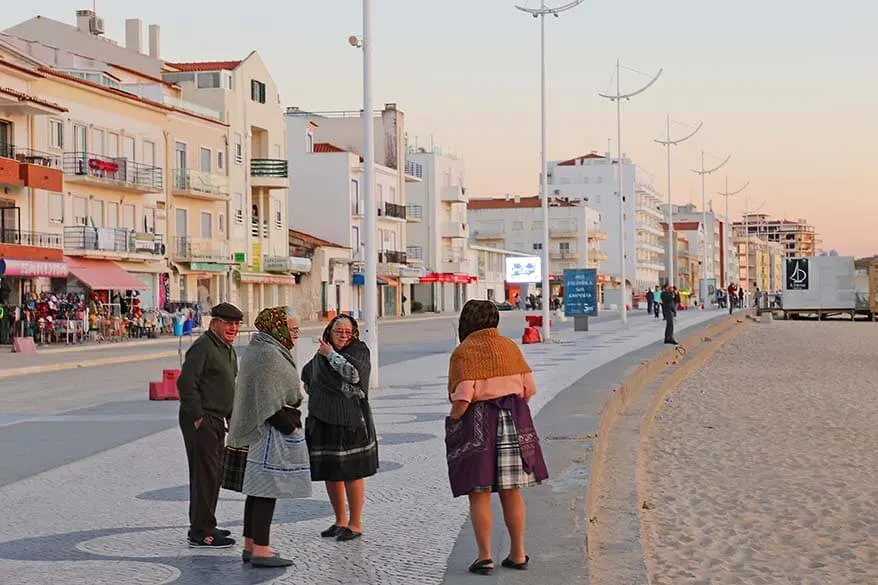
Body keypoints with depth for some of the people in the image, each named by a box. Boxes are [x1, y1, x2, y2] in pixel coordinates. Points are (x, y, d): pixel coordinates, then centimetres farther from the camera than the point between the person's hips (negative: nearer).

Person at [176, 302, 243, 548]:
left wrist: (232, 417, 19)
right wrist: (198, 417, -21)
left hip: (216, 421, 10)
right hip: (201, 421, -10)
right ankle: (201, 532, -6)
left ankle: (202, 526, 25)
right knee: (205, 474, -9)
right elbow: (186, 383, -21)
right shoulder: (202, 347, -14)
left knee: (214, 475, 15)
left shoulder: (228, 350, 17)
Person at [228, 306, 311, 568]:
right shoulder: (268, 355, -17)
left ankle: (251, 546, 19)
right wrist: (291, 428, -16)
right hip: (273, 431, -11)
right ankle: (260, 551, -6)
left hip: (259, 431, 11)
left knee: (258, 491, 14)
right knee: (267, 491, -8)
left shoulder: (259, 351, 16)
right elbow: (271, 404, -22)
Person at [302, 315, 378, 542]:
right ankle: (340, 521, 24)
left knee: (352, 473, -3)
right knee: (329, 474, 10)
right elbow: (306, 375, 31)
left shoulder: (359, 350, -4)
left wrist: (332, 355, -14)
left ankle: (355, 524, 7)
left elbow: (354, 374, -24)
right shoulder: (320, 355, 12)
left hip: (350, 421, -6)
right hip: (324, 422, 6)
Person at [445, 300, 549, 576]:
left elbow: (463, 398, -17)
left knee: (479, 494, 1)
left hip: (478, 426, -5)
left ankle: (485, 556, 1)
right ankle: (518, 553, 16)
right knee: (511, 491, 12)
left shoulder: (464, 352, -8)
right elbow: (528, 388, 7)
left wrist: (452, 423, -2)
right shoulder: (509, 346, 9)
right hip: (514, 422, 5)